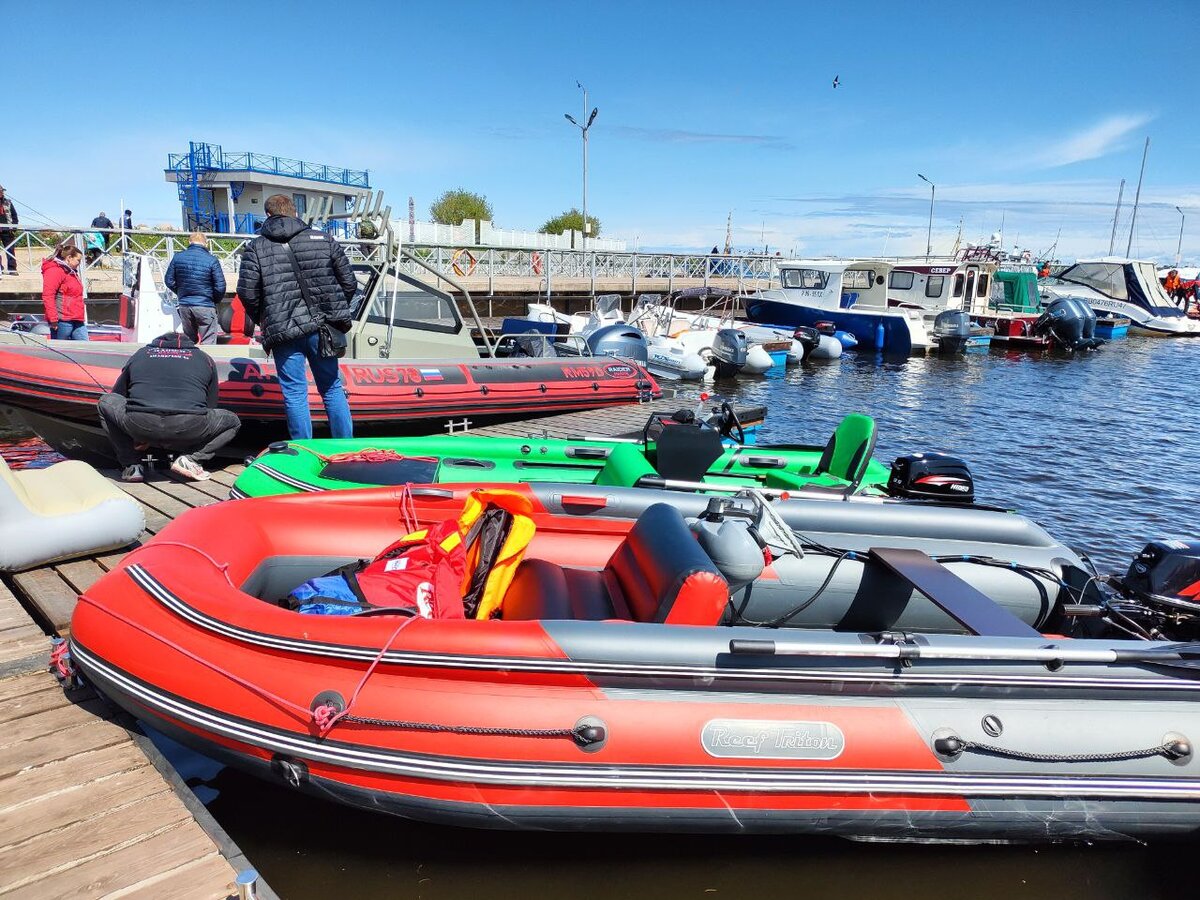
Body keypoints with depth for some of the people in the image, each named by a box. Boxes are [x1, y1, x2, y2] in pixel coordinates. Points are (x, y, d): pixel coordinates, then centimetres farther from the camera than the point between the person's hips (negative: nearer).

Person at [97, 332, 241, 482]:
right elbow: (209, 407, 30)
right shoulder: (205, 359, 27)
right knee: (233, 422, 27)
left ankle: (131, 465, 19)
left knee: (105, 402, 32)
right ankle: (191, 459, 4)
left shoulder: (139, 354, 31)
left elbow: (118, 396, 39)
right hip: (189, 429, -1)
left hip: (140, 426, 1)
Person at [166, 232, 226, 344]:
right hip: (205, 306, -4)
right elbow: (220, 287, -12)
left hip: (184, 305, 4)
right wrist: (215, 301, 6)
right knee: (208, 343, 0)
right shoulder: (211, 260, -10)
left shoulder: (177, 257, 2)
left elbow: (170, 281, 6)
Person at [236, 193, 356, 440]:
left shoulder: (256, 248, 1)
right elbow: (349, 281, 7)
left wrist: (263, 322, 13)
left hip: (284, 332, -2)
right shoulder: (324, 240, 6)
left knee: (295, 394, 5)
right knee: (332, 389, 14)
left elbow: (247, 292, -5)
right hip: (322, 328, 2)